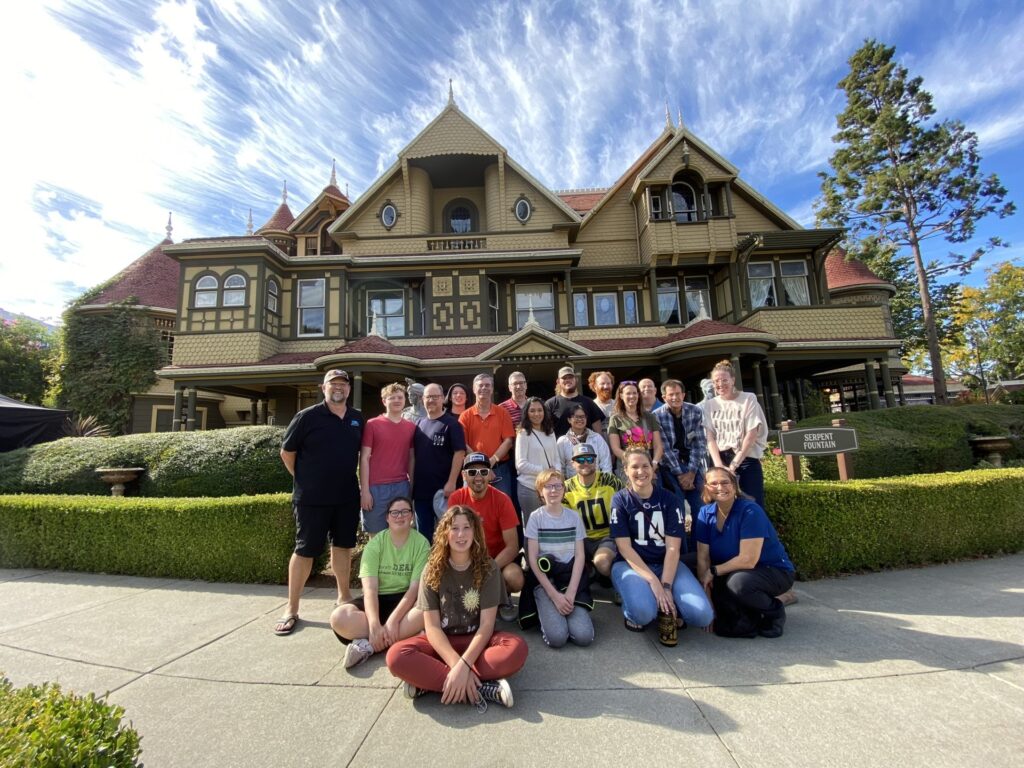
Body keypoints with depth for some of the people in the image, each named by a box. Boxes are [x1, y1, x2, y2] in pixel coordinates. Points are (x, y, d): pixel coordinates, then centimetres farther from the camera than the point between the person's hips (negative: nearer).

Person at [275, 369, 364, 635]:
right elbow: (287, 451, -2)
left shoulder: (357, 419, 5)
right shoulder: (308, 416, -8)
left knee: (342, 545, 15)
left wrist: (347, 476, 11)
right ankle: (292, 609, 20)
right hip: (312, 497, -4)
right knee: (305, 551, 5)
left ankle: (344, 596, 30)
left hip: (347, 496, 4)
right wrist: (303, 479, 2)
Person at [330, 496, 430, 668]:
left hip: (406, 600, -1)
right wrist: (375, 625, -30)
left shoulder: (421, 543, -9)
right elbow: (370, 588, -16)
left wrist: (393, 620, -28)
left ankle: (368, 645, -25)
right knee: (339, 618, -27)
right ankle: (406, 635, -22)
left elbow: (415, 587, -16)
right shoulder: (375, 544, -7)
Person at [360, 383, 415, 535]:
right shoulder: (372, 424, 0)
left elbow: (411, 458, 11)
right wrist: (365, 490, -8)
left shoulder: (411, 427, 8)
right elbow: (364, 458, -3)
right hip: (376, 487, -2)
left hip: (402, 487, 3)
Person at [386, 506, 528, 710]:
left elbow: (487, 624, -14)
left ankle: (428, 680, -26)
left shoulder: (488, 568, -9)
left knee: (517, 649, -32)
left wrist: (463, 665, -29)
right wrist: (456, 664, -27)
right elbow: (432, 626, -11)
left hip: (476, 640, 0)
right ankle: (483, 689, -29)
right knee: (396, 656, -30)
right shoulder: (432, 570, -7)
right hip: (442, 641, 1)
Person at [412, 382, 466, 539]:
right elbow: (413, 454, 14)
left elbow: (460, 452, -14)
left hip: (443, 488, -5)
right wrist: (412, 481, 9)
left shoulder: (452, 424, -8)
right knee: (423, 532, 16)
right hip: (420, 489, 6)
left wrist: (451, 482, -19)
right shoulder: (419, 424, 10)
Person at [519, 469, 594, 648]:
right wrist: (554, 594, -13)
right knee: (557, 637, -22)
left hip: (570, 578, 2)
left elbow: (580, 556, 1)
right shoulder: (536, 517, -4)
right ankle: (546, 610, 9)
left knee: (583, 636, -17)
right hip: (544, 580, -2)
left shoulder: (574, 517, 4)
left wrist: (571, 592, -12)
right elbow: (532, 559, -6)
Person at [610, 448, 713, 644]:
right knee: (644, 613, -32)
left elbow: (673, 549, -6)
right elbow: (624, 547, -11)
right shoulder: (620, 500, -5)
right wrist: (653, 581, -20)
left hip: (666, 564, 3)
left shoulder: (670, 500, 1)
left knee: (703, 615, -21)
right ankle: (633, 612, 3)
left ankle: (667, 610, 9)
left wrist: (666, 585, -18)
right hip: (630, 565, -2)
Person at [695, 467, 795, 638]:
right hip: (734, 572, 5)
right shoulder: (705, 513, -7)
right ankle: (748, 620, 9)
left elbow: (748, 560, -26)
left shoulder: (750, 511, -22)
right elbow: (702, 558, -9)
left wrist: (713, 571, -16)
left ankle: (775, 611, -1)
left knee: (738, 582, -32)